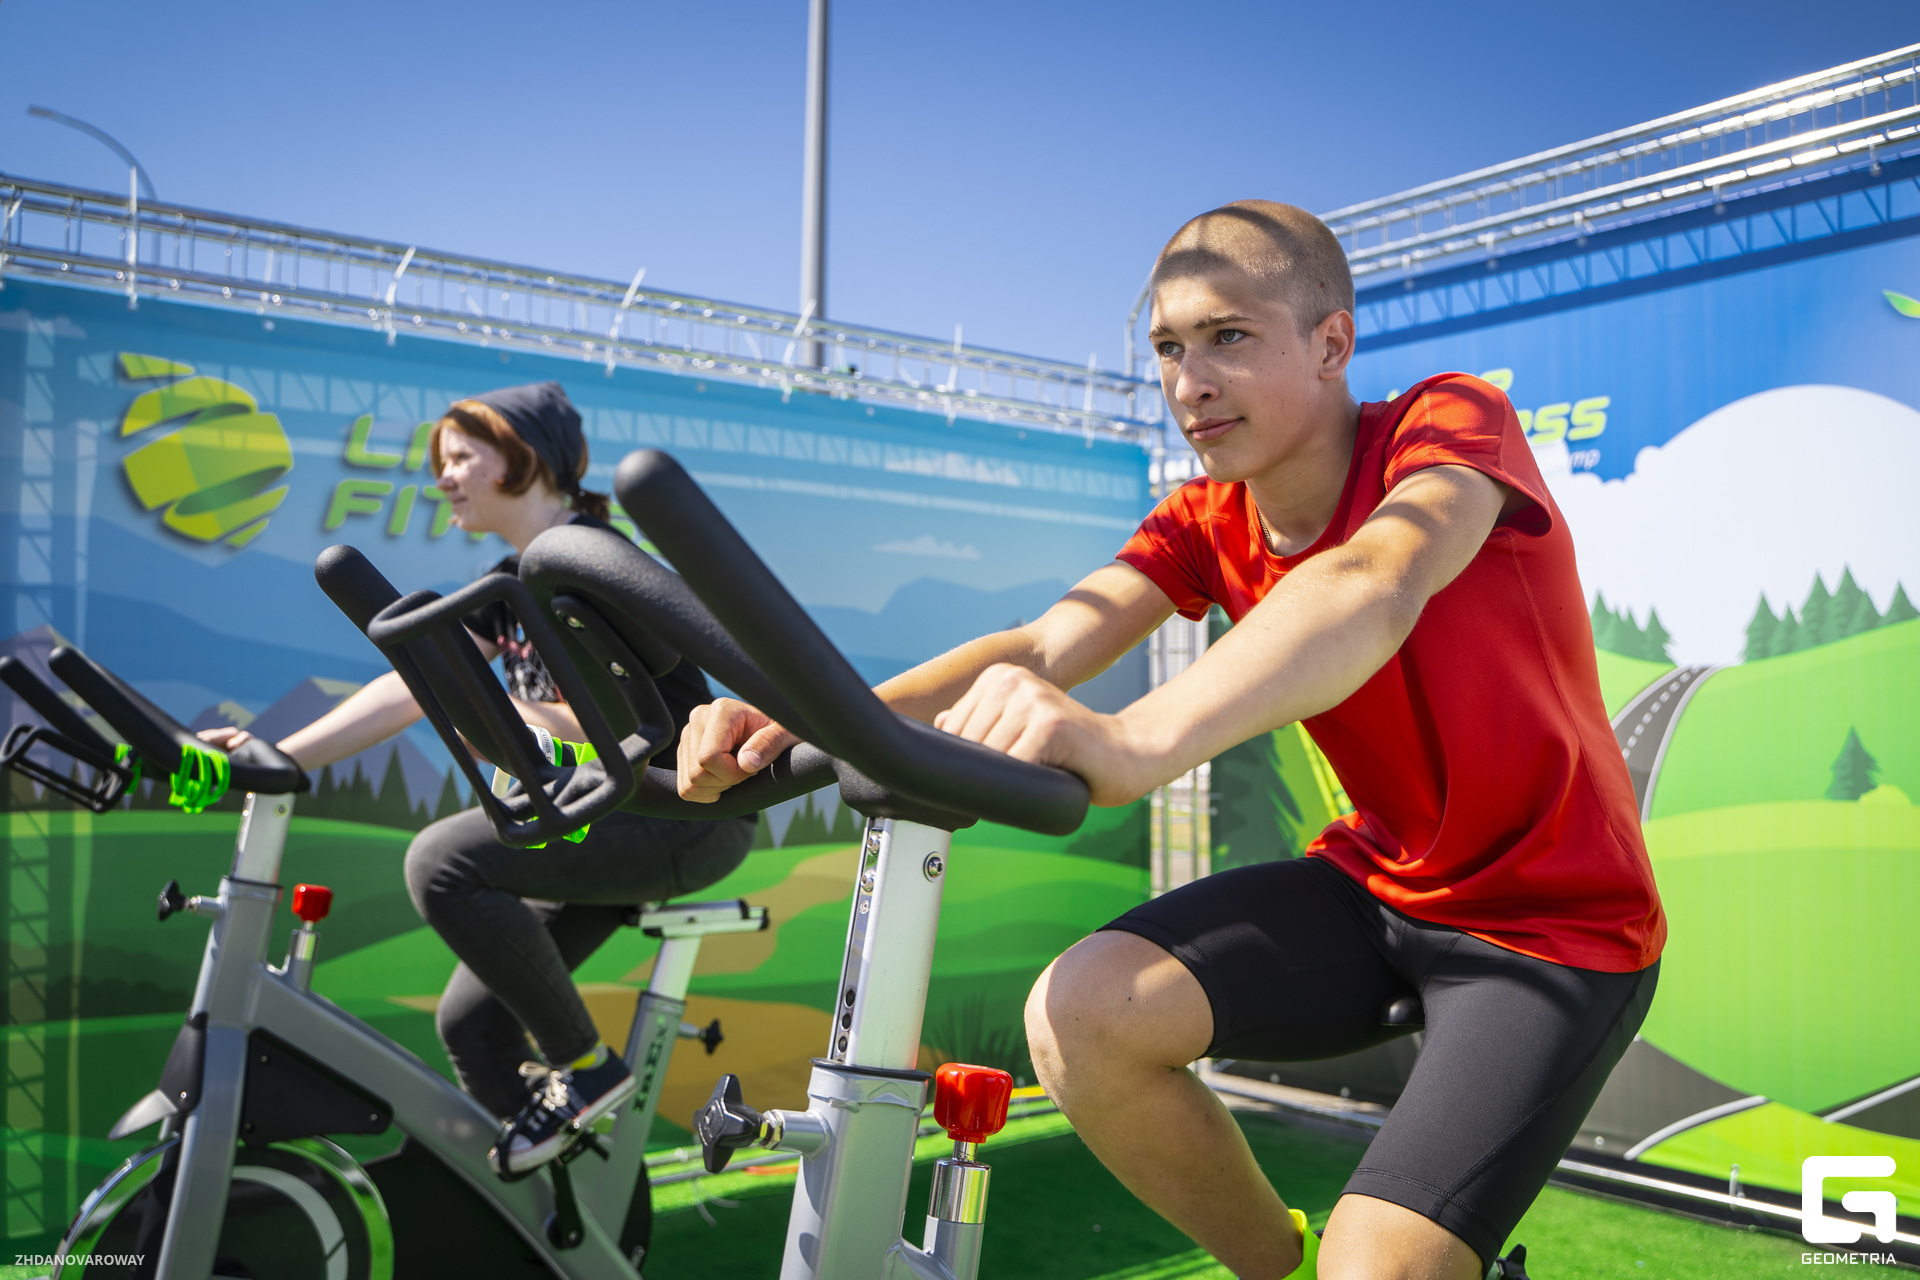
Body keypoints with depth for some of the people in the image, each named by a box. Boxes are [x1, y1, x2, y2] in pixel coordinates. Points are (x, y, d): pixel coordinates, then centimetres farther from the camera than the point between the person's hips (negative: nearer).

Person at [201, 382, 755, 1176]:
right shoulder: (512, 582, 15)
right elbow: (409, 690, 8)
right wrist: (274, 758, 0)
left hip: (685, 818, -9)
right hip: (609, 816, 9)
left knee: (443, 861, -26)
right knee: (471, 1020, 4)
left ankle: (585, 1065, -11)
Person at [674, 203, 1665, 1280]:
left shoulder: (1453, 422, -18)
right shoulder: (1209, 522, 0)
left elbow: (1375, 586, -42)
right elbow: (1042, 647, -16)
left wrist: (1135, 742, -60)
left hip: (1557, 919, -5)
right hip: (1378, 877, 6)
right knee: (1080, 1015, -17)